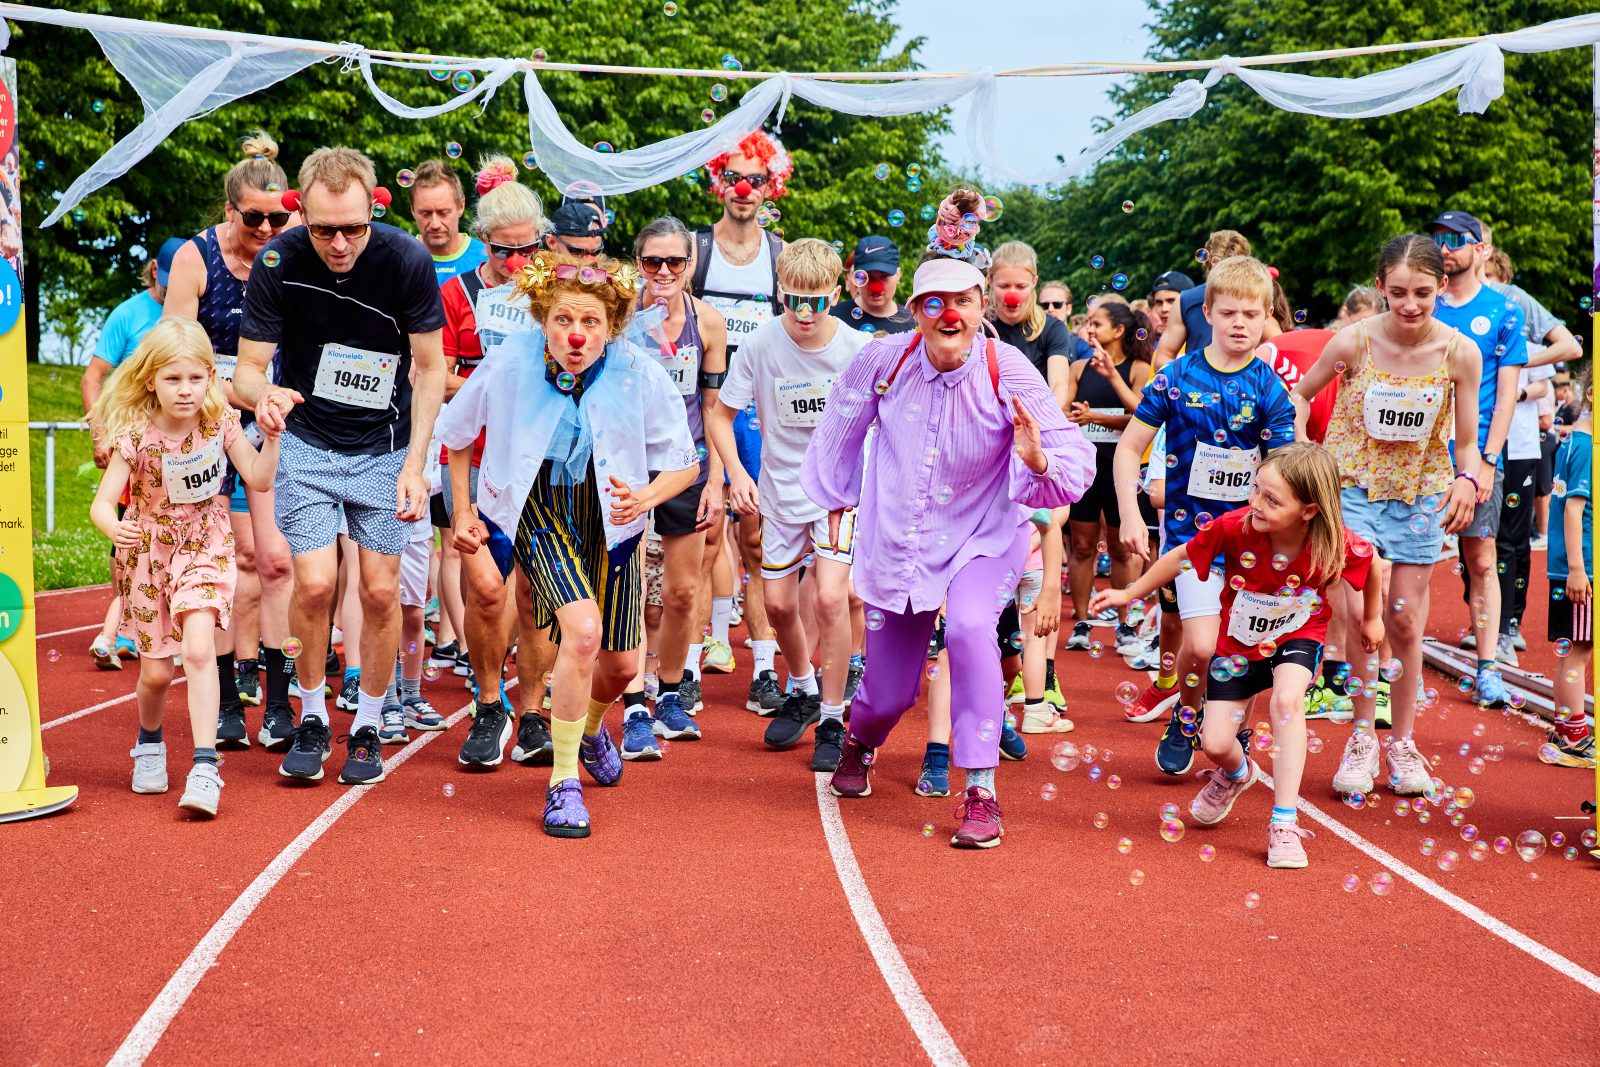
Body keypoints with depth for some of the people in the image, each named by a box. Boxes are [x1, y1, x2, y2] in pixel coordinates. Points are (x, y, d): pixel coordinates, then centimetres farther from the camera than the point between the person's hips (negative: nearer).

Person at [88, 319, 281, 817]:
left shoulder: (220, 423, -11)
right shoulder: (135, 438, -17)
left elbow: (259, 479, -9)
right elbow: (102, 502, -19)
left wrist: (271, 435, -23)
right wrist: (115, 528, -40)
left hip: (205, 546, 0)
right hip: (147, 553, 0)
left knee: (198, 648, -22)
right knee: (156, 672, 6)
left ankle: (205, 767, -22)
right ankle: (149, 743, 39)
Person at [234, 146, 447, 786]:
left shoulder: (407, 261, -19)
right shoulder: (277, 264, -18)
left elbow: (430, 369, -8)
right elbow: (248, 368, -12)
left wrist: (415, 464, -15)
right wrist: (263, 395, -37)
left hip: (386, 446, 0)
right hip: (307, 442, 0)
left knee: (381, 589, -1)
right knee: (314, 583, -9)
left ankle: (367, 726, 18)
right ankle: (312, 719, 14)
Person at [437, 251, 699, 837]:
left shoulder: (641, 373, -20)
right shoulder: (509, 364, -19)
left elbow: (685, 463, -8)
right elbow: (456, 431, 1)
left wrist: (644, 497, -28)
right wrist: (463, 510, 4)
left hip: (608, 516, 2)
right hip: (537, 508, -2)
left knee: (621, 663, 9)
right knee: (583, 630, -26)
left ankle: (590, 727, 48)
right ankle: (564, 782, -10)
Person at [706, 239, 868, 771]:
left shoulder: (856, 348, -14)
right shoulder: (761, 344, -12)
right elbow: (721, 413, -1)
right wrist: (737, 473, -15)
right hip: (781, 491, 2)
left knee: (831, 597, -15)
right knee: (778, 603, 8)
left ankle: (832, 720, 0)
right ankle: (802, 691, 36)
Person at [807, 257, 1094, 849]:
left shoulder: (1009, 374, -18)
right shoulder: (882, 361, -13)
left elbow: (1077, 461, -21)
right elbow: (841, 426, 9)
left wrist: (1038, 461, -43)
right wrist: (835, 499, 18)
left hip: (982, 538, -2)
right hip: (895, 541, 2)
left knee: (969, 628, -32)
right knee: (890, 691, 9)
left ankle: (980, 793, -20)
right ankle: (860, 741, 49)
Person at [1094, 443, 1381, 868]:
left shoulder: (1336, 545, -28)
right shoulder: (1236, 527, -29)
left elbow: (1373, 562, -4)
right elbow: (1181, 556, -12)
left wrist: (1372, 618, 11)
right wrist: (1130, 593, -2)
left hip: (1298, 636, -1)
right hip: (1238, 642, 1)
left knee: (1287, 700, -34)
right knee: (1215, 745, -3)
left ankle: (1284, 824, -23)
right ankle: (1237, 773, 40)